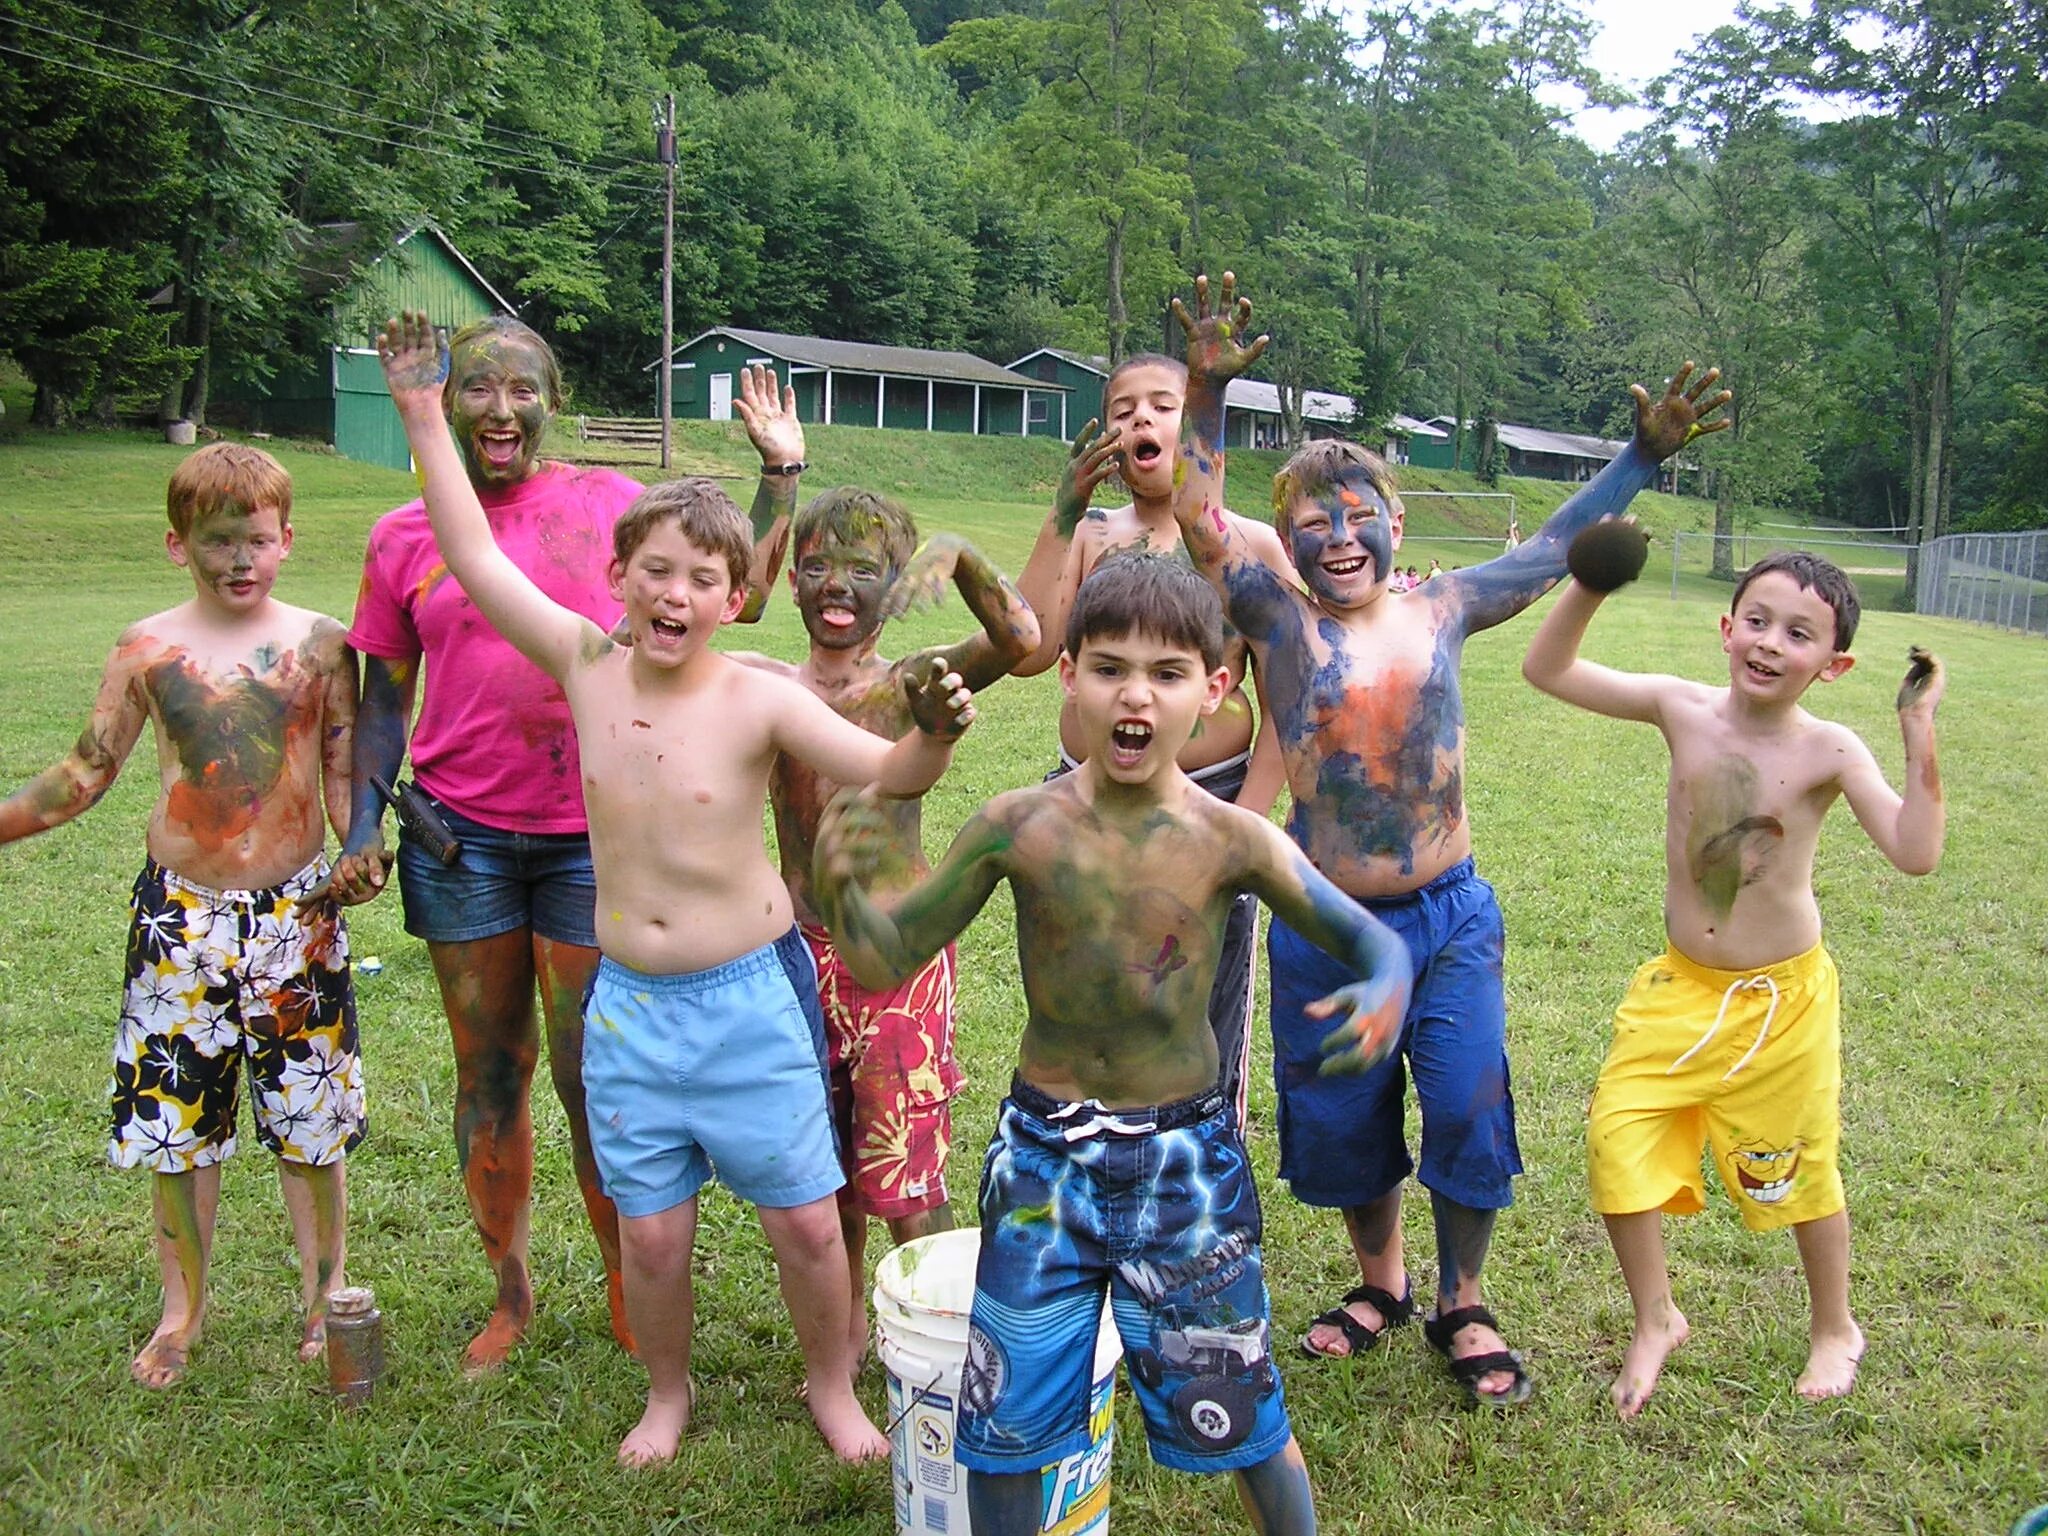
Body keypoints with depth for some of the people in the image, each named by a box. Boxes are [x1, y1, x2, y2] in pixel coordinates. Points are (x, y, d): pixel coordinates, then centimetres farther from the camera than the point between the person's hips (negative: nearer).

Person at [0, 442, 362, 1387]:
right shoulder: (149, 651, 0)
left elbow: (344, 770, 4)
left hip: (296, 915, 0)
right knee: (176, 1120, 10)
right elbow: (86, 774, 7)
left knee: (311, 1121, 7)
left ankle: (324, 1298, 27)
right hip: (179, 917, 1)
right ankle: (183, 1310, 30)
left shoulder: (319, 643, 0)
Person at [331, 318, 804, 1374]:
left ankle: (628, 1294, 24)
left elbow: (738, 595, 3)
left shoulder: (609, 501, 2)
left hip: (593, 832, -2)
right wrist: (364, 830, 1)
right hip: (461, 831, 2)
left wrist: (780, 470, 0)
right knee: (489, 1071, 12)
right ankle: (509, 1292, 30)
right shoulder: (405, 536, 6)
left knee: (592, 1077, 3)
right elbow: (385, 700, 10)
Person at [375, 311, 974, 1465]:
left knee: (807, 1219, 6)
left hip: (751, 997, -2)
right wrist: (425, 417, 3)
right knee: (651, 1232, 10)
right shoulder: (588, 665, -3)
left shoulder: (758, 700, -13)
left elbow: (885, 772, -23)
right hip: (628, 1003, 3)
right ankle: (669, 1392, 37)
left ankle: (832, 1384, 32)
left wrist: (933, 740, -45)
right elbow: (478, 559, 2)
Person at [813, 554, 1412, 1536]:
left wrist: (1386, 990, -31)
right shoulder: (1020, 827, -11)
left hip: (1185, 1157, -1)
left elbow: (1373, 943, -7)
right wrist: (841, 885, -28)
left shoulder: (1230, 840, -13)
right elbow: (883, 959, -6)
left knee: (1238, 1409, 14)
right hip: (1042, 1152, 1)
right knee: (1007, 1413, 14)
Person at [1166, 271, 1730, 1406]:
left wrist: (1644, 454, 0)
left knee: (1467, 1111, 4)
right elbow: (1197, 519, -15)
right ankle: (1380, 1283, 39)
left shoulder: (1440, 612, 3)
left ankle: (1461, 1304, 28)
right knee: (1341, 1121, 13)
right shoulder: (1280, 619, -4)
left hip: (1451, 916, 1)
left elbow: (1554, 547, 8)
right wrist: (1206, 396, -26)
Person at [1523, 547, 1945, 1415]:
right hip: (1679, 988, 2)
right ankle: (1655, 1321, 20)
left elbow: (1915, 854, -27)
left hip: (1783, 1000, -2)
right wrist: (1592, 585, -22)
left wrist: (1919, 739, -32)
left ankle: (1836, 1328, 43)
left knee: (1800, 1173, 14)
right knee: (1619, 1142, -6)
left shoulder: (1829, 752, -15)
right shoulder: (1682, 710, -9)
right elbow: (1546, 669, -9)